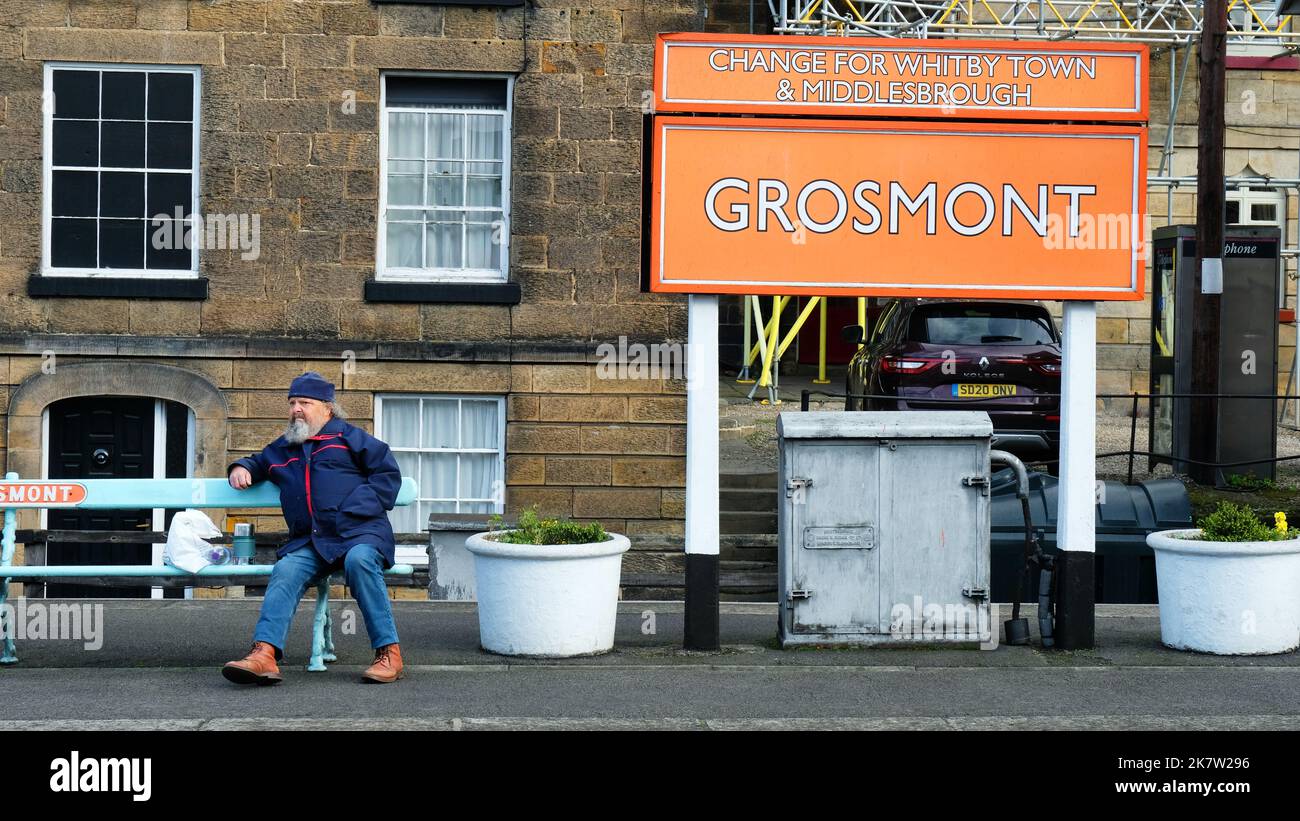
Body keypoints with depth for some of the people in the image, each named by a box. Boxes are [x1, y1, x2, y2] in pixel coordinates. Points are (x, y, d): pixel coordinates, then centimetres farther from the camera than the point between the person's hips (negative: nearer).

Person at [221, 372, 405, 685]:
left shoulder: (345, 436, 13)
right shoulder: (282, 449, 28)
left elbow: (388, 471, 6)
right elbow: (257, 463, 48)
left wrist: (359, 507, -5)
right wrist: (241, 468, 23)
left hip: (361, 532, -4)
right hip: (310, 543, 4)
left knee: (359, 560, -37)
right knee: (286, 571, -27)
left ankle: (389, 653, -33)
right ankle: (264, 655, -45)